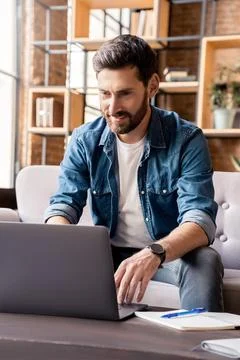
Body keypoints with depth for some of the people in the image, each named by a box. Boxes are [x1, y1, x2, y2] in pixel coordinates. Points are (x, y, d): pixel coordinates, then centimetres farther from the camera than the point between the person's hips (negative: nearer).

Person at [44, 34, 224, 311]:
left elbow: (200, 219, -28)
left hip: (170, 253, -2)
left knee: (205, 260, -33)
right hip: (108, 251, 2)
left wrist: (154, 254, -49)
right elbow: (63, 206, -11)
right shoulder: (84, 140, -7)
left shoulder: (187, 140, -17)